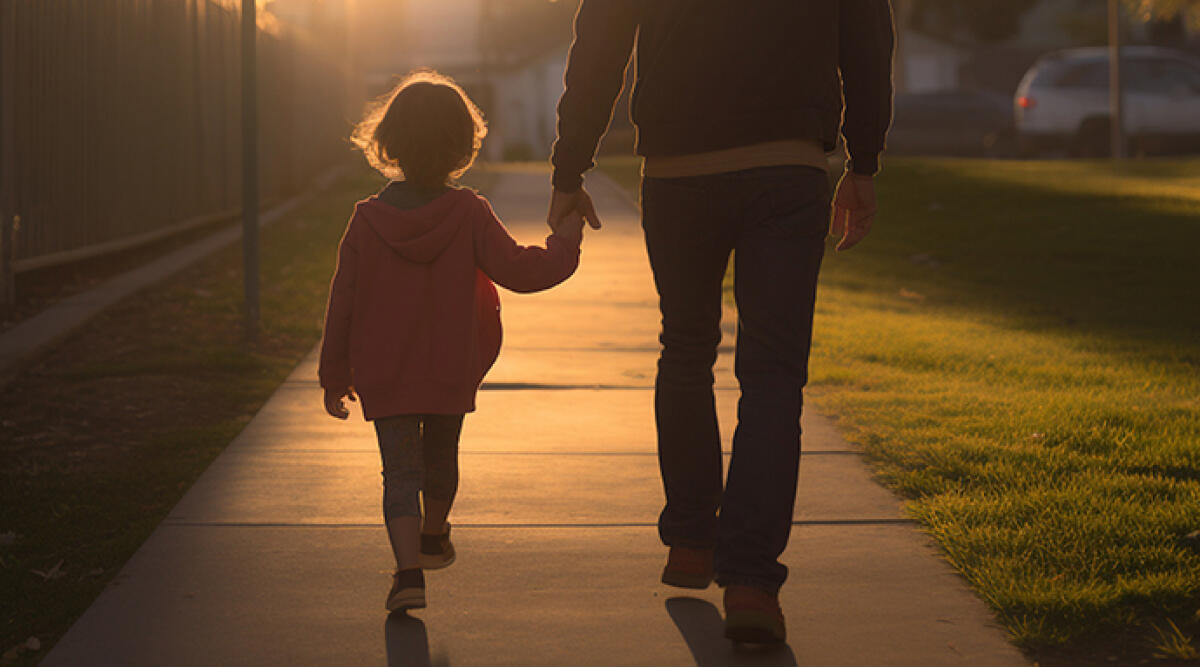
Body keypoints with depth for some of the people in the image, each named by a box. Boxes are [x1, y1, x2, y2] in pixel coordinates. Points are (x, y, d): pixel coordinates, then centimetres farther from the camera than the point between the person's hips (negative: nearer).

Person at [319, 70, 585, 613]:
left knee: (401, 471, 0)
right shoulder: (470, 214, -10)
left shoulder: (367, 220, -7)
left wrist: (334, 375, 6)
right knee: (440, 460, 23)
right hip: (452, 374, 1)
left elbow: (343, 303, -3)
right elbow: (520, 270, -13)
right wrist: (567, 239, 4)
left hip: (384, 375, -1)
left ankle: (409, 569, -18)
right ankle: (433, 539, 46)